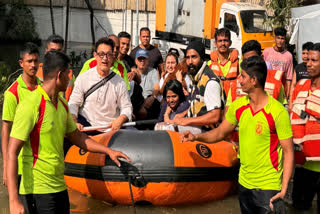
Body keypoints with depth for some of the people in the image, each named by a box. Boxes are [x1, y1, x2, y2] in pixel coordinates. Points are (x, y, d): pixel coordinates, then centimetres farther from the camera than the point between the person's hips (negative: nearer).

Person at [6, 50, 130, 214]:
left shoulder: (62, 103, 10)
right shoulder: (31, 105, -17)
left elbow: (76, 137, 24)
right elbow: (12, 153, -19)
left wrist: (108, 151, 17)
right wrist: (13, 201, -24)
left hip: (59, 187, 8)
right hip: (37, 191, -8)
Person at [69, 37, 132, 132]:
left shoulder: (119, 82, 3)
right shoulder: (83, 78, 2)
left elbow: (127, 107, 7)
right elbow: (73, 103, 2)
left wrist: (120, 120, -15)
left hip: (111, 127, 1)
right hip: (86, 125, -1)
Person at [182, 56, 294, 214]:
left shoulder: (278, 111, -17)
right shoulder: (238, 106, 1)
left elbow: (288, 151, -14)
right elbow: (220, 132, 12)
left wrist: (284, 189, -20)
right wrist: (196, 137, -7)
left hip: (268, 186, -6)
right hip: (244, 182, 6)